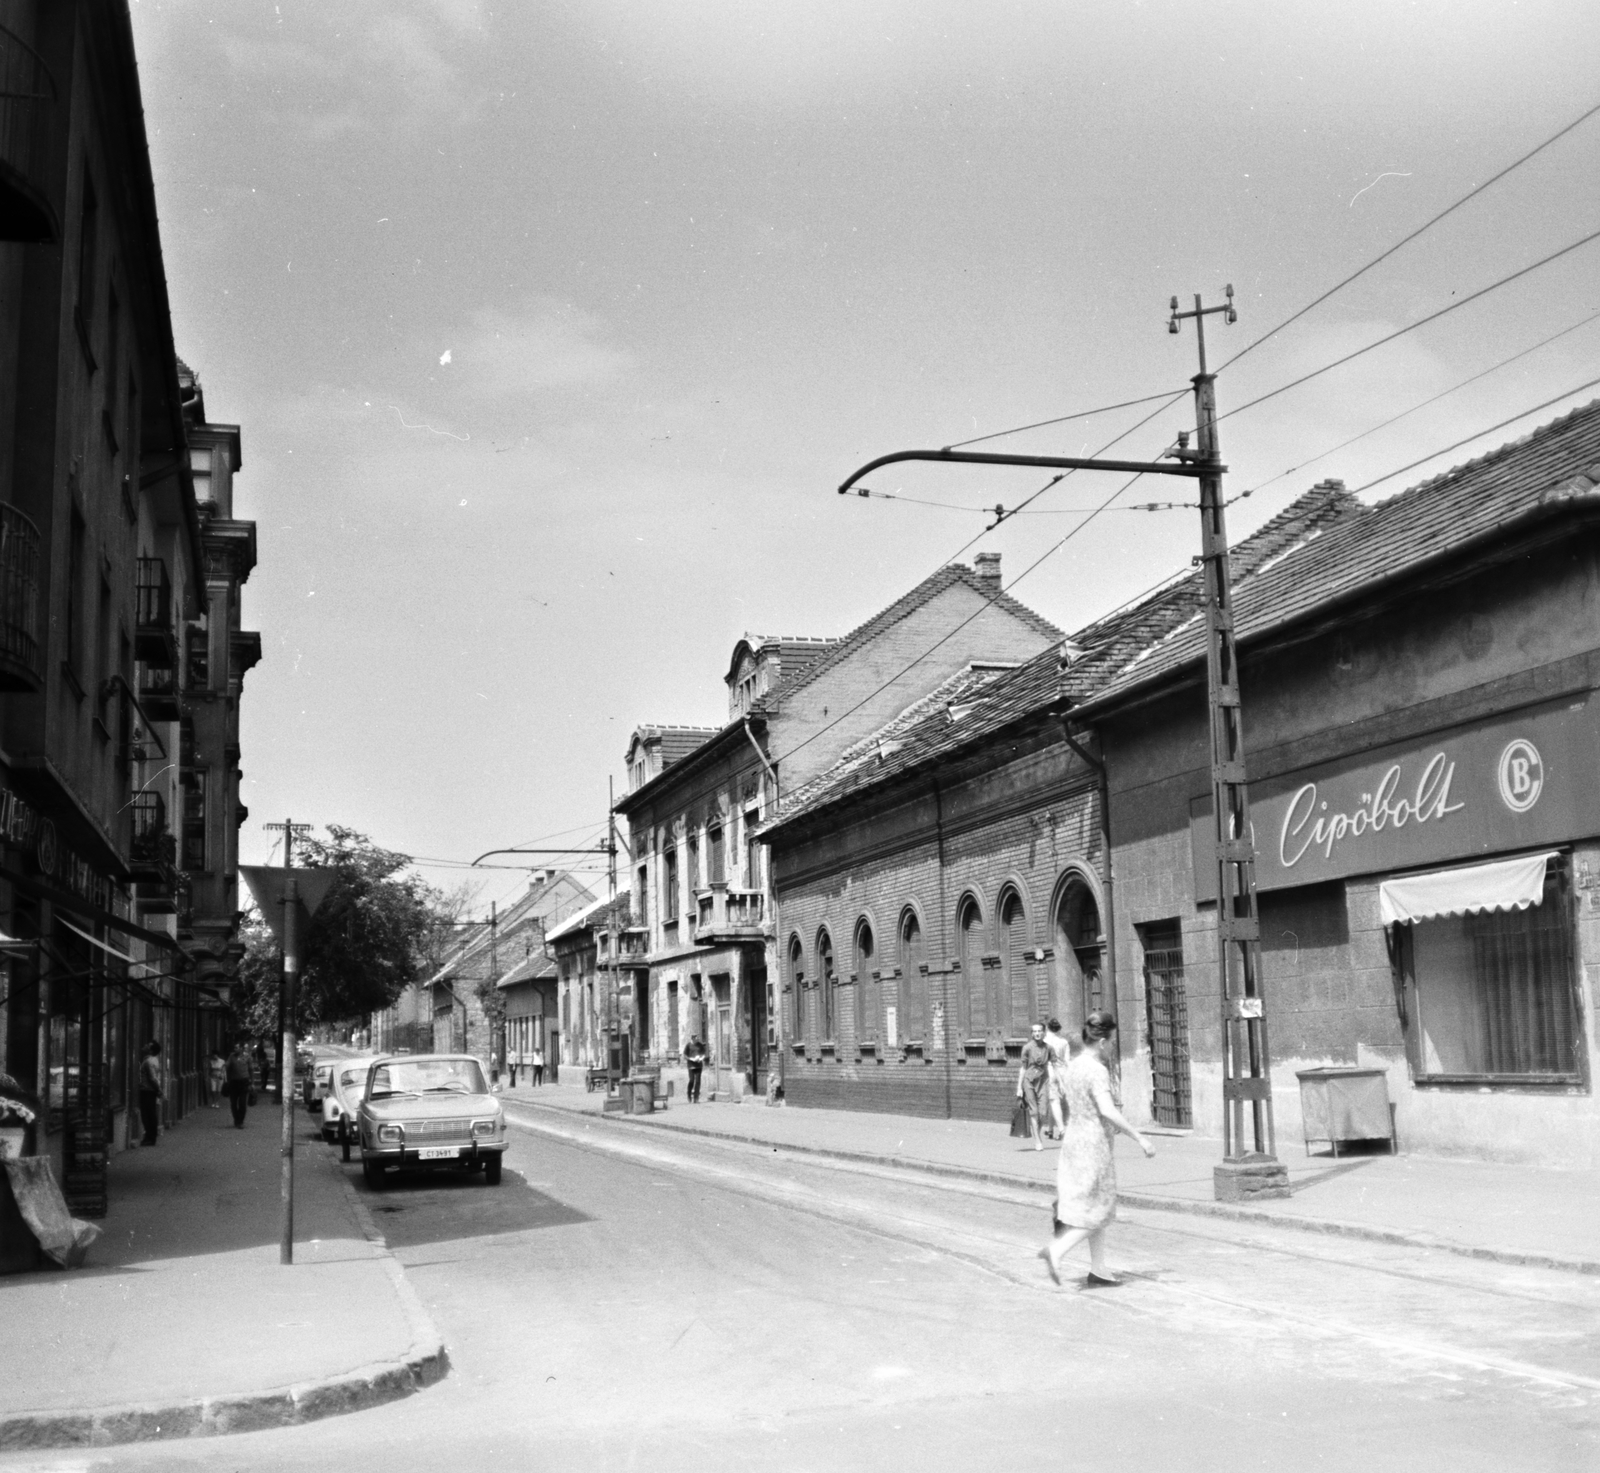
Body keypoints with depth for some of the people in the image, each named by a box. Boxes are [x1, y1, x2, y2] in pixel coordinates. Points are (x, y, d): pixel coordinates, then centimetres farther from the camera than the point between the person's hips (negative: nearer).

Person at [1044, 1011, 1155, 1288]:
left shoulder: (1074, 1066, 9)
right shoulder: (1097, 1071, -18)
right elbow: (1107, 1111, -28)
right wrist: (1139, 1138, -25)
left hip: (1074, 1140, 9)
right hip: (1094, 1144, -9)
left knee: (1098, 1211, 14)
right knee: (1096, 1209, -1)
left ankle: (1098, 1270, 17)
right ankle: (1057, 1250, -12)